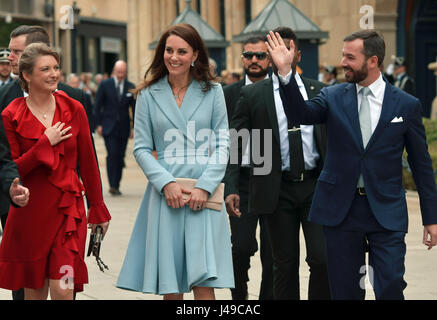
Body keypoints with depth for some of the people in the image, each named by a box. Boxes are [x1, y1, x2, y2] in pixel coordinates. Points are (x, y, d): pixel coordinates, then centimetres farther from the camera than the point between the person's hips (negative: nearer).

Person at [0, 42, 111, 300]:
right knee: (34, 292, 8)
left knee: (63, 290, -11)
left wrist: (98, 209, 12)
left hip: (68, 210, 1)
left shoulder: (74, 110, 3)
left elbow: (88, 161, 10)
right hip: (29, 212, -1)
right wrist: (45, 144, -14)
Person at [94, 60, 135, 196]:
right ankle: (112, 185, -16)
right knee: (112, 154, -15)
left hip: (123, 128, 3)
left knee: (120, 157, 3)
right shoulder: (105, 85, 1)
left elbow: (135, 108, 10)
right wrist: (98, 124, -4)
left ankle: (116, 186, 11)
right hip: (109, 127, -3)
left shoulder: (131, 87, 7)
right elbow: (97, 106, 2)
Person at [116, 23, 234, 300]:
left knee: (203, 282, -8)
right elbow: (141, 149, 4)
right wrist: (166, 183, -11)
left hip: (204, 194, -1)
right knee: (170, 287, 2)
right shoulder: (149, 95, 7)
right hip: (165, 194, 1)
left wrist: (205, 186, -10)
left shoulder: (213, 91, 6)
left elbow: (222, 145, 3)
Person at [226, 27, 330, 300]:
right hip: (277, 192, -1)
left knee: (323, 259, -9)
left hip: (315, 187, 1)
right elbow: (235, 144, 1)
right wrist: (231, 188, -9)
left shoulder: (319, 91, 8)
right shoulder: (252, 95, 3)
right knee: (285, 264, 5)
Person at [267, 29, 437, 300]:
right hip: (341, 209, 2)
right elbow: (303, 113, -16)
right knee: (346, 290, 8)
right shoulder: (333, 97, 4)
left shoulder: (406, 105, 0)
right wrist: (285, 72, -30)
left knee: (391, 289, -8)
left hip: (386, 211, -2)